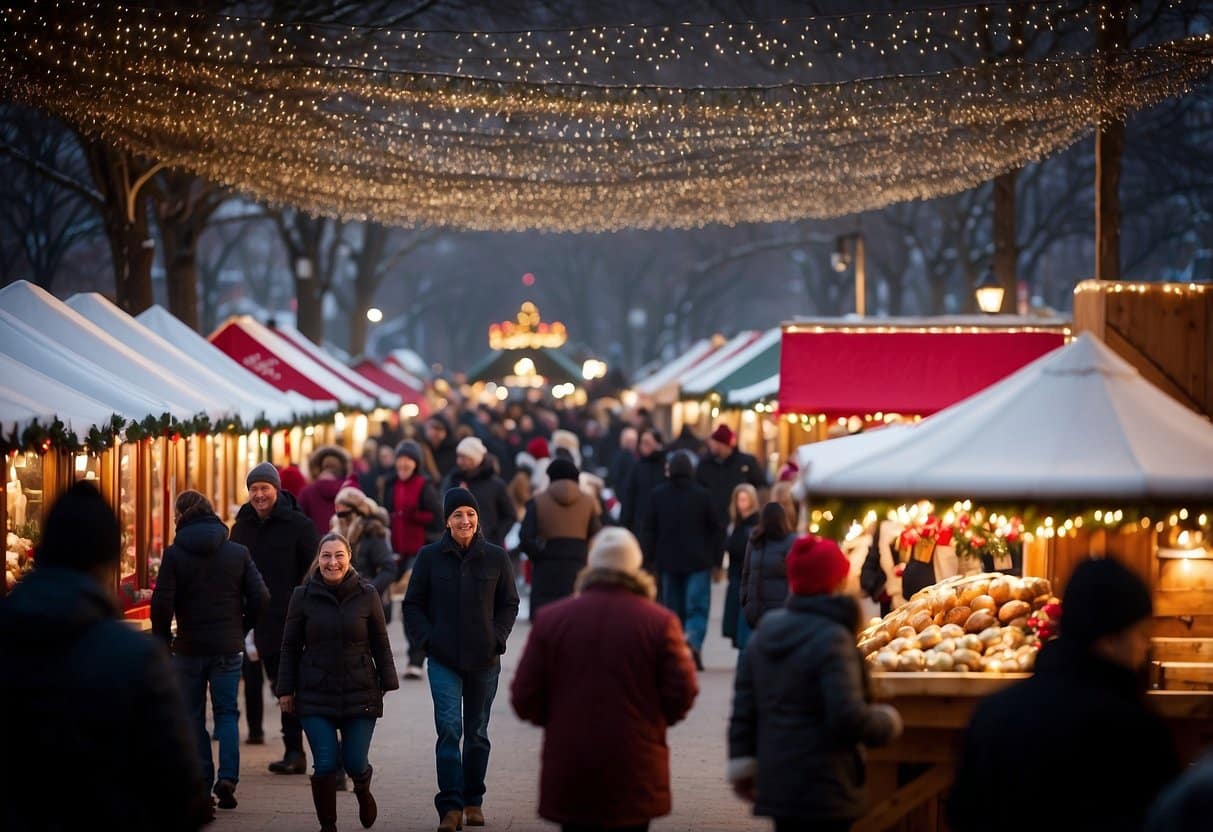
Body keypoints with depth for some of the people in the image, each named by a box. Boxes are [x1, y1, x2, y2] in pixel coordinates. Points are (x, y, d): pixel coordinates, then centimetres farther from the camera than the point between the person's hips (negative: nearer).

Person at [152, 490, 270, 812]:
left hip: (189, 647, -1)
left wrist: (163, 640, 3)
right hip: (228, 647, 1)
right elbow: (260, 596, -5)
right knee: (227, 713, 10)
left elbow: (162, 602, -12)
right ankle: (227, 777, -7)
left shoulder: (174, 554, -7)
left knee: (193, 716, 10)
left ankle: (201, 785, 9)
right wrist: (242, 628, 10)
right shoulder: (238, 553, -1)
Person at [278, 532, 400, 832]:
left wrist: (388, 683, 2)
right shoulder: (303, 596, 0)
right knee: (325, 764, -8)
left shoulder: (366, 594, 1)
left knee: (355, 762, -1)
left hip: (360, 693, 0)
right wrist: (285, 689, 2)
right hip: (315, 695, 0)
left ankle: (363, 791, 35)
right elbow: (290, 647, 4)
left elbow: (380, 643, 6)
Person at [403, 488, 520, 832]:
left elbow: (509, 604, 8)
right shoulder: (430, 557, -1)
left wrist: (497, 638, -5)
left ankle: (473, 801, 25)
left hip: (484, 660, 2)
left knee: (477, 732, 12)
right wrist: (427, 639, -9)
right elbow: (413, 604, 4)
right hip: (444, 659, -2)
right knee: (448, 727, -14)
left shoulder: (496, 557, 0)